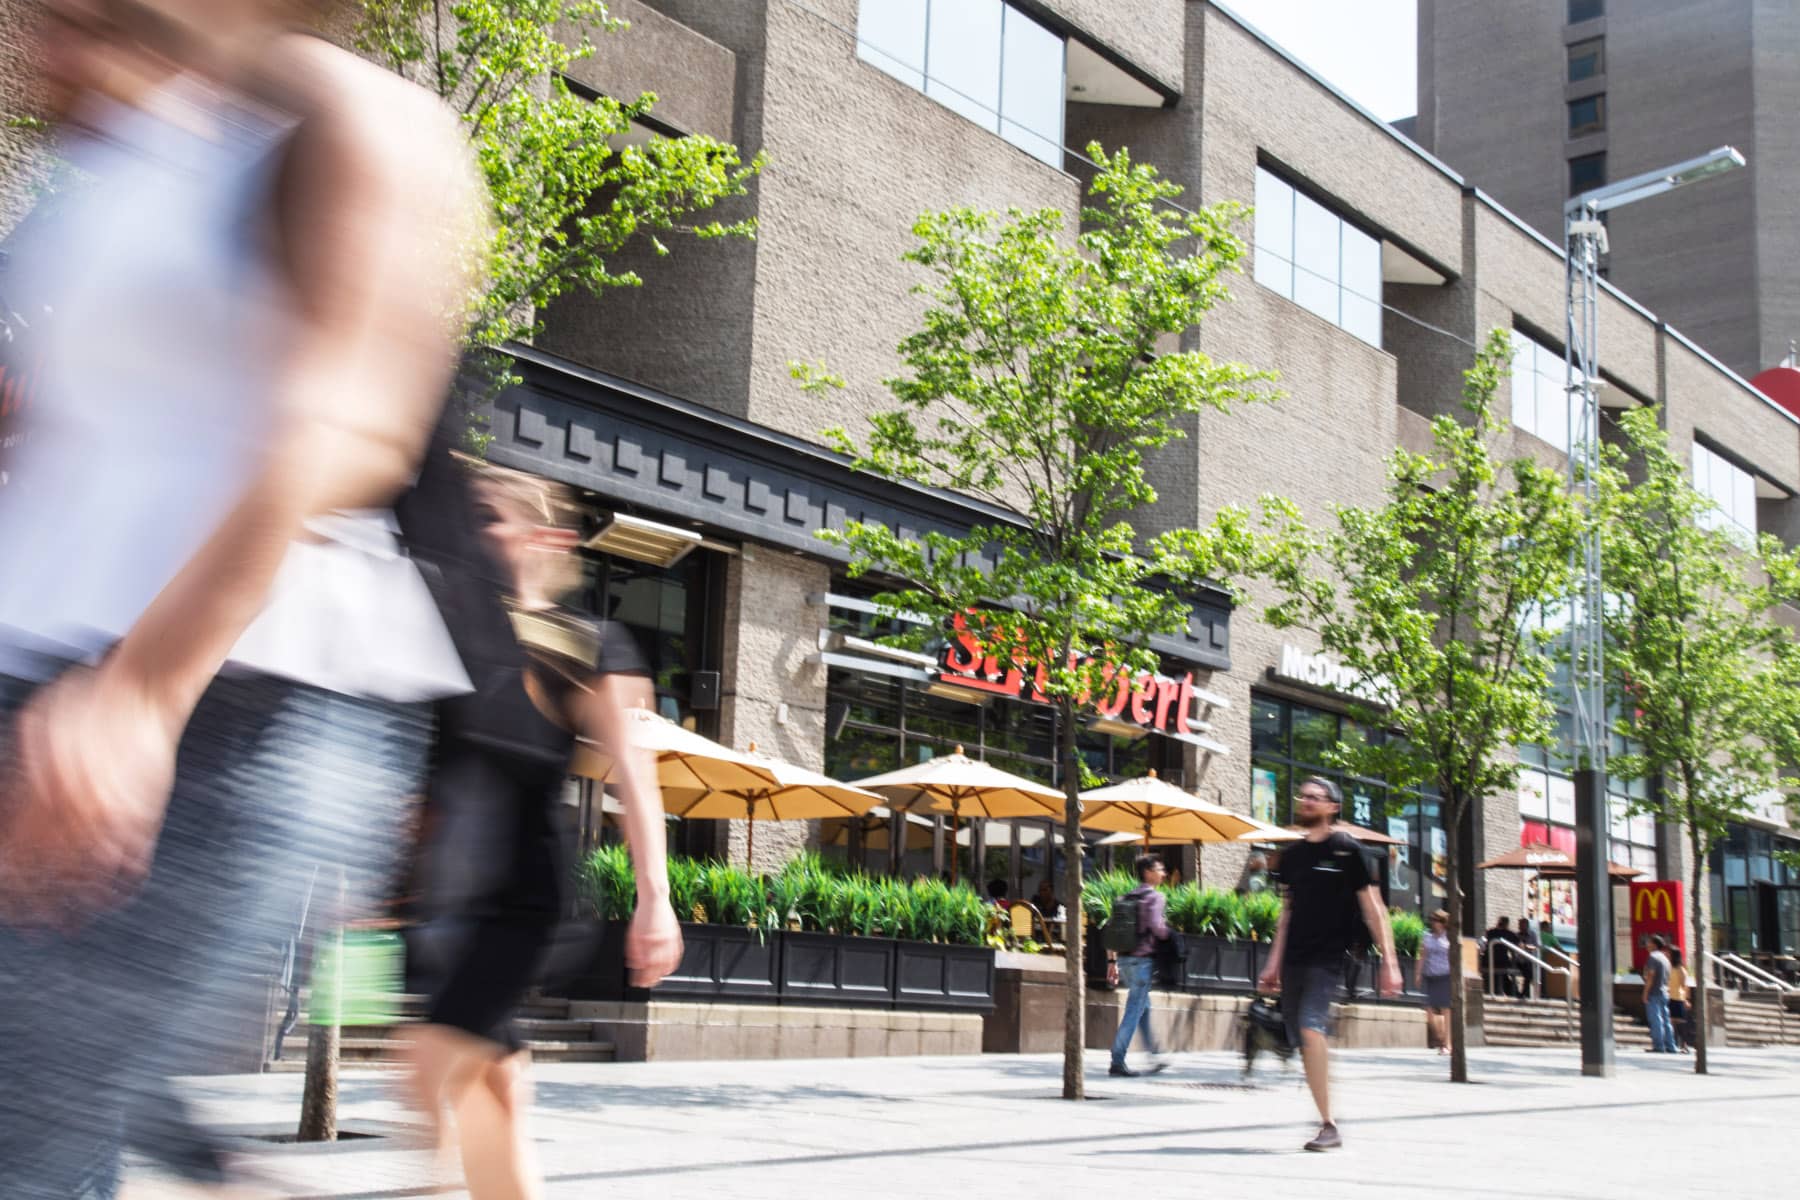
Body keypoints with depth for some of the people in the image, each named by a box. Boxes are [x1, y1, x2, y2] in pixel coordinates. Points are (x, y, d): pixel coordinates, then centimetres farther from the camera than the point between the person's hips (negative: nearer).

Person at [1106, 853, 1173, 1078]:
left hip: (1124, 959, 8)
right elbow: (1156, 927, -22)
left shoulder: (1126, 897, 14)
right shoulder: (1154, 897, -8)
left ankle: (1155, 1056, 27)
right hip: (1142, 959, -8)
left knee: (1144, 1008, 19)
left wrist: (1112, 960, 16)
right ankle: (1117, 1062, -8)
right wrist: (1172, 936, -3)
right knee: (1134, 1012, -6)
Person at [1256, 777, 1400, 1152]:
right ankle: (1326, 1122, 16)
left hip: (1328, 957, -6)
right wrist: (1274, 963, 21)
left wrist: (1389, 961, -8)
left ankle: (1329, 1126, -20)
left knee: (1311, 1028, -23)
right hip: (1294, 960, 6)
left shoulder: (1347, 851, -1)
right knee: (1301, 1041, 5)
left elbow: (1372, 909, -2)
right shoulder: (1291, 855, 16)